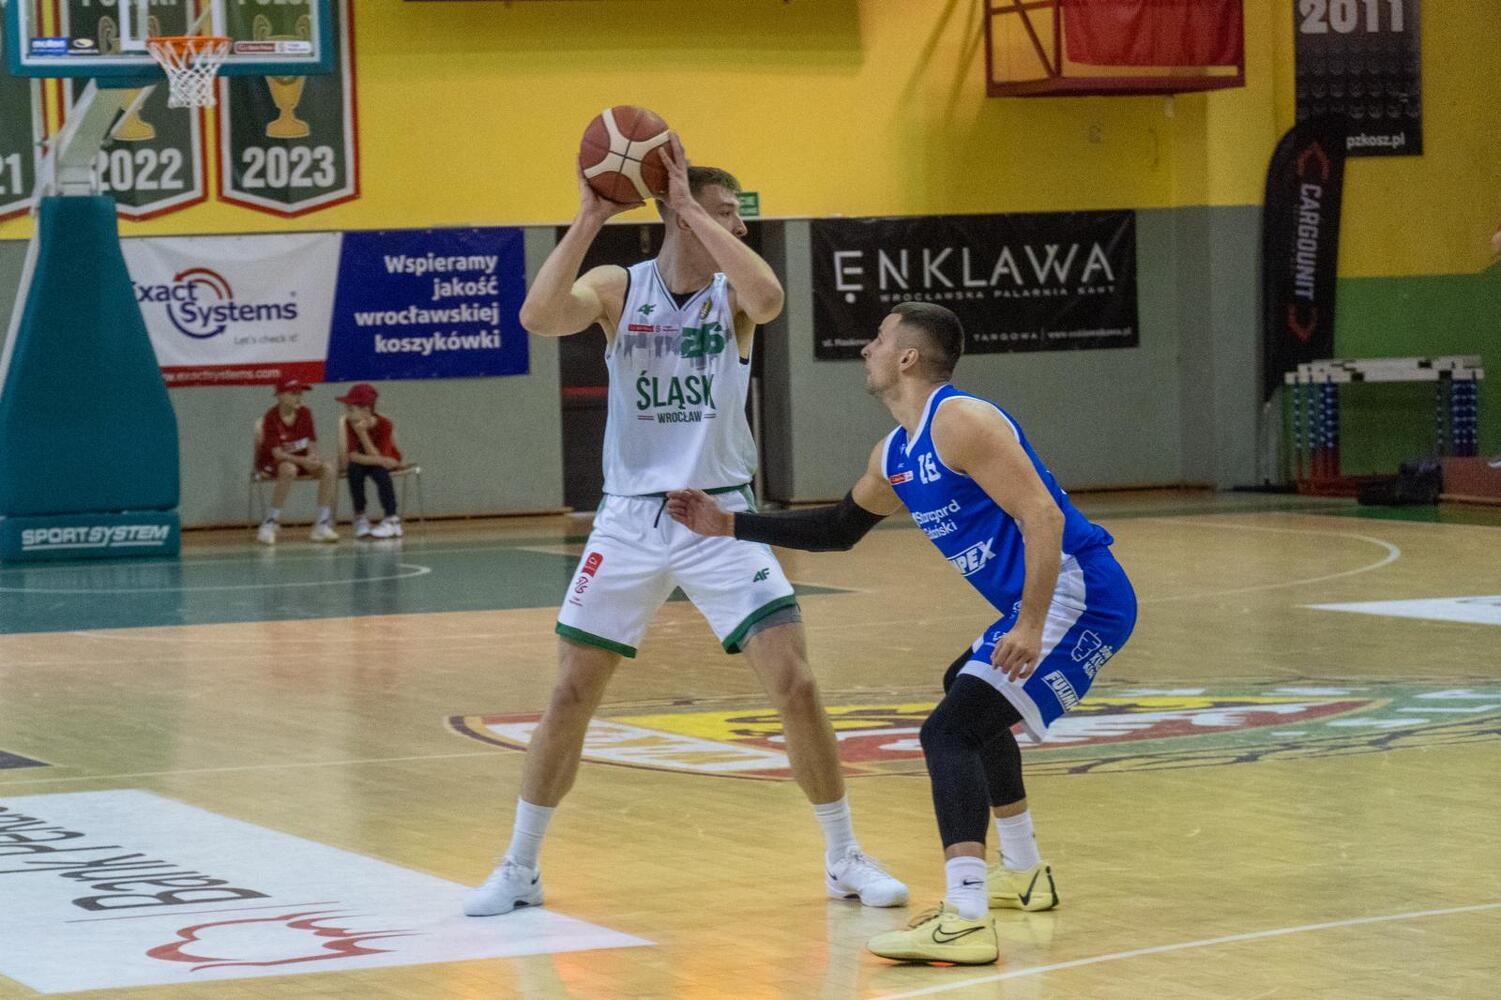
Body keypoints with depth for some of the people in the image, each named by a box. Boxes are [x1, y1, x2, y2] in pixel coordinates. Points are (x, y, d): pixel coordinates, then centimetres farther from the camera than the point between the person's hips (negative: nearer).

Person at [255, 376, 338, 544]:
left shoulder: (305, 413, -2)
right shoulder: (271, 417, -18)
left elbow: (312, 443, 2)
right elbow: (277, 453, -23)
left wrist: (312, 457, -22)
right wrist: (303, 461, -35)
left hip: (301, 460, 6)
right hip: (271, 463, -6)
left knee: (329, 469, -19)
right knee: (289, 470, -39)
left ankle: (322, 525, -14)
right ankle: (270, 524, -28)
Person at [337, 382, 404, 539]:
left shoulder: (385, 424, -27)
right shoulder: (348, 423, -19)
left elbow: (377, 456, -31)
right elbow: (352, 456, -26)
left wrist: (362, 433, -39)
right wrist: (378, 460, -39)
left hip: (388, 461, -2)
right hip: (362, 461, 2)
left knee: (380, 471, -35)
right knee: (354, 468, -31)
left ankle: (392, 519, -24)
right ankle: (360, 518, -21)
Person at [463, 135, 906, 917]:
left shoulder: (732, 294, -3)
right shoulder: (618, 288, -2)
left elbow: (769, 298, -28)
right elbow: (539, 316, -21)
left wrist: (691, 209, -24)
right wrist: (590, 218, -24)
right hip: (630, 520, 0)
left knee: (796, 685, -8)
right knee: (569, 696, 2)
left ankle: (845, 859, 8)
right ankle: (519, 868, 18)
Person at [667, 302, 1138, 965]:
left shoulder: (960, 422, -15)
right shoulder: (894, 458, 16)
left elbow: (1043, 516, -24)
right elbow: (840, 528, 33)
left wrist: (1030, 628, -31)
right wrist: (732, 526, 27)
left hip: (1077, 596, -11)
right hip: (1036, 604, 11)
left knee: (950, 730, -19)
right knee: (968, 694, 34)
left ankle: (965, 922, -31)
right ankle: (1023, 873, 44)